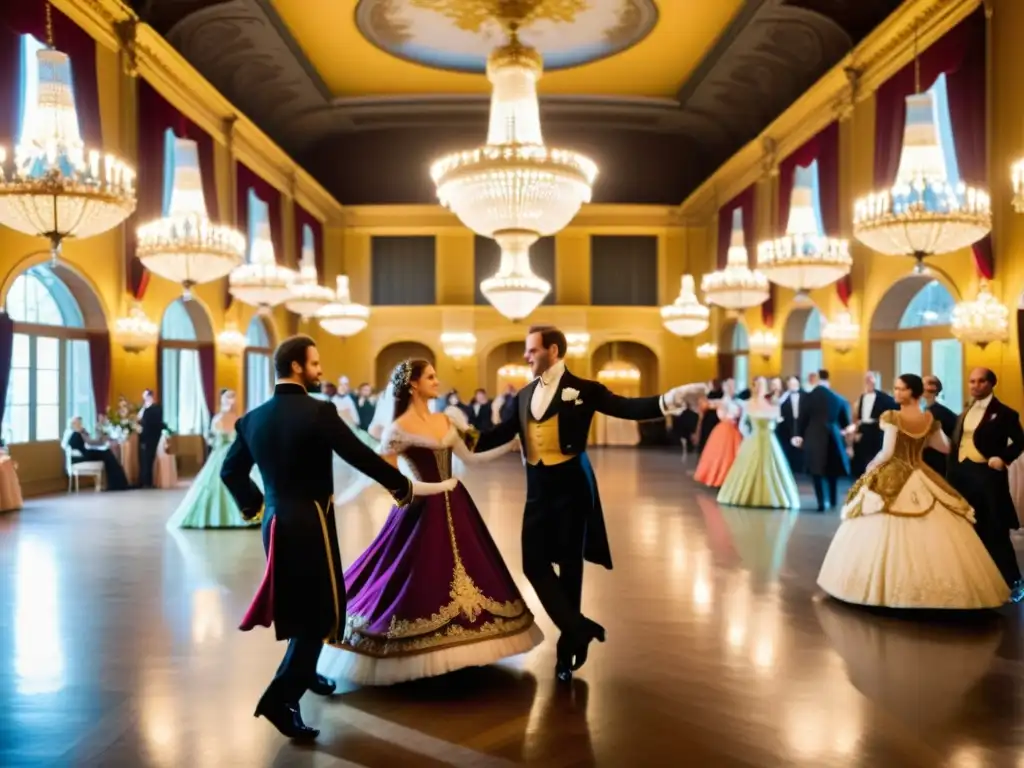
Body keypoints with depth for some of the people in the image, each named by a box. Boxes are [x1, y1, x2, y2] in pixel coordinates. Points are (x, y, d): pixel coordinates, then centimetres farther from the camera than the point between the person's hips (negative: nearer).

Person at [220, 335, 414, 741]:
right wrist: (401, 485, 0)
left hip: (275, 522, 8)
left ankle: (303, 673, 38)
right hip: (310, 523, -7)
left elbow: (230, 470, 13)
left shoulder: (253, 418, 5)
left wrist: (252, 503, 28)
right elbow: (362, 456, -14)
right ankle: (280, 696, -4)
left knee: (301, 603, 24)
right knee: (321, 610, 2)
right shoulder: (318, 412, -16)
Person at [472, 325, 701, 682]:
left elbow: (627, 408, -13)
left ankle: (569, 645, 24)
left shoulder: (582, 389, -5)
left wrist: (670, 399, -27)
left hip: (571, 487, -5)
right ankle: (580, 629, 16)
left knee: (570, 566, 6)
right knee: (534, 563, 1)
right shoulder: (524, 395, 10)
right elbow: (502, 433, 12)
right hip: (538, 490, 5)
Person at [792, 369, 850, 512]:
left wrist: (799, 435, 14)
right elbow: (845, 422, 9)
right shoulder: (838, 399, 1)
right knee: (832, 471, 18)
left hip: (813, 438, -2)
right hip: (833, 438, 2)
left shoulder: (808, 397, -7)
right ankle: (832, 501, 23)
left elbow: (801, 419, -1)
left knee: (816, 471, 4)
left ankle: (822, 502, -3)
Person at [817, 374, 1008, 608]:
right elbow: (945, 447, 14)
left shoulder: (892, 417, -12)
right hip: (922, 480, 5)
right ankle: (934, 585, 9)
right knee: (931, 537, 7)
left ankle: (884, 584, 4)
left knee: (887, 532, 2)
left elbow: (887, 452, -16)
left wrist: (871, 466, 0)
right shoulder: (930, 419, 3)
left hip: (892, 479, -5)